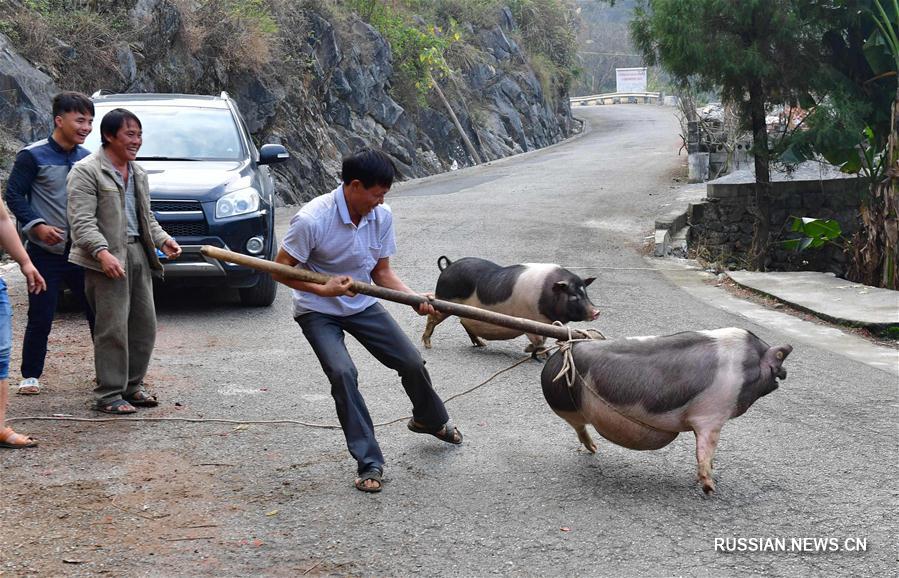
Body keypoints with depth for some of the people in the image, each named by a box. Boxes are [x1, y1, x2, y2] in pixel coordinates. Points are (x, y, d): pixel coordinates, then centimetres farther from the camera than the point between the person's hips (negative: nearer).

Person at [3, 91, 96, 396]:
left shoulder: (87, 158, 8)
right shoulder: (34, 156, -7)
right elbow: (13, 194, -7)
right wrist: (37, 225, -17)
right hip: (45, 253, -4)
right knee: (41, 317, 0)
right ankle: (30, 375, 14)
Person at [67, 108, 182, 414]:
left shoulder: (137, 173, 20)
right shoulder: (86, 171, -7)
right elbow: (82, 221, -14)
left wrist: (163, 239, 8)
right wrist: (102, 252, -28)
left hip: (139, 254, 8)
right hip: (108, 259, -8)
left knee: (144, 324, 8)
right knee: (113, 328, -8)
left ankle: (132, 386, 21)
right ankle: (108, 395, -1)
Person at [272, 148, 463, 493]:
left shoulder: (382, 217, -10)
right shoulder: (311, 220, -28)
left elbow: (382, 273, -2)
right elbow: (280, 270, -19)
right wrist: (323, 289, -31)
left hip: (362, 305, 5)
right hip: (318, 312, -5)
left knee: (411, 362, 4)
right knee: (342, 373, -26)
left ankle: (431, 420, 38)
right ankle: (368, 463, -14)